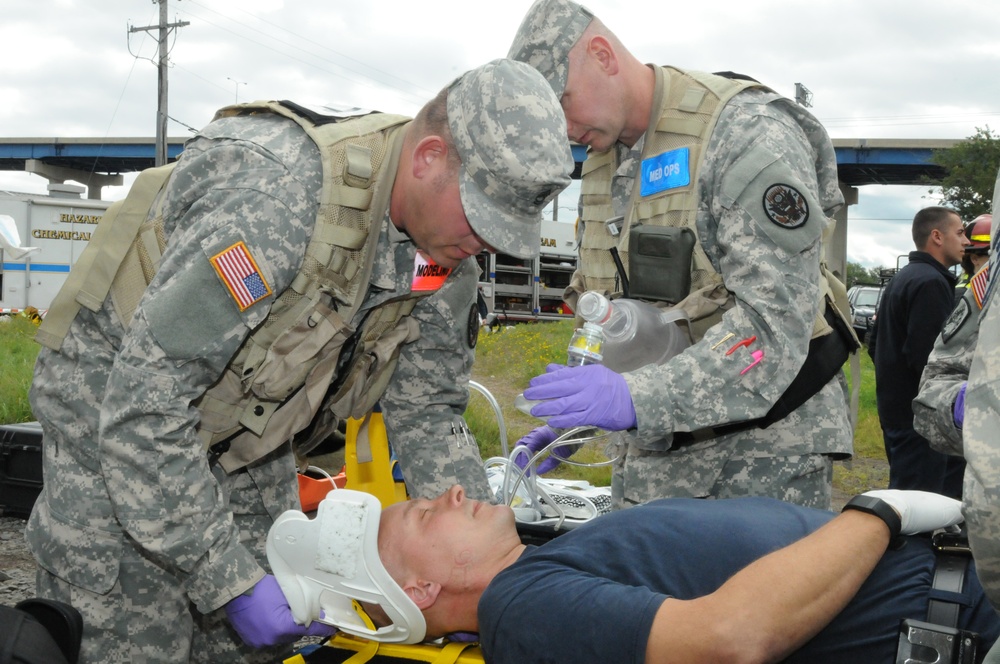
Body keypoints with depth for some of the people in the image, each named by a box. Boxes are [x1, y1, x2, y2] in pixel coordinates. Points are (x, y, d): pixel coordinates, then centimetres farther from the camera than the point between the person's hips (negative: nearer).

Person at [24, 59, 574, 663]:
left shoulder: (446, 254, -11)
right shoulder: (275, 194, -36)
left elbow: (427, 412, -3)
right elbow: (142, 405, -35)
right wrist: (232, 582, -32)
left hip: (249, 438, 7)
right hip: (115, 416, -6)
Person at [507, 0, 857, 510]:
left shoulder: (745, 130, -15)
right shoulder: (600, 161, 11)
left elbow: (777, 321, -25)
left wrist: (637, 397, -35)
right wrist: (572, 418, 7)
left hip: (766, 444, -6)